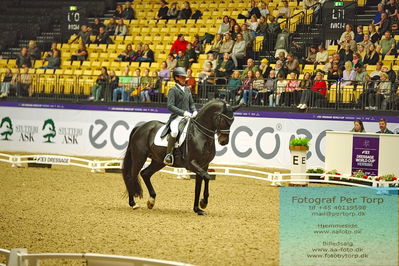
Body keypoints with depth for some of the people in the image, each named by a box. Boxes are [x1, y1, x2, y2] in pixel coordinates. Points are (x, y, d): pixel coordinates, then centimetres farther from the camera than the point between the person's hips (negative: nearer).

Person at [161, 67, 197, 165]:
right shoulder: (173, 90, -2)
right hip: (176, 117, -7)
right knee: (174, 131, -35)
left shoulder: (187, 90, 19)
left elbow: (191, 103, 24)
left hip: (188, 117, 7)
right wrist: (183, 112, -21)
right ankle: (169, 154, -28)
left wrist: (194, 111, 1)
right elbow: (170, 106, -12)